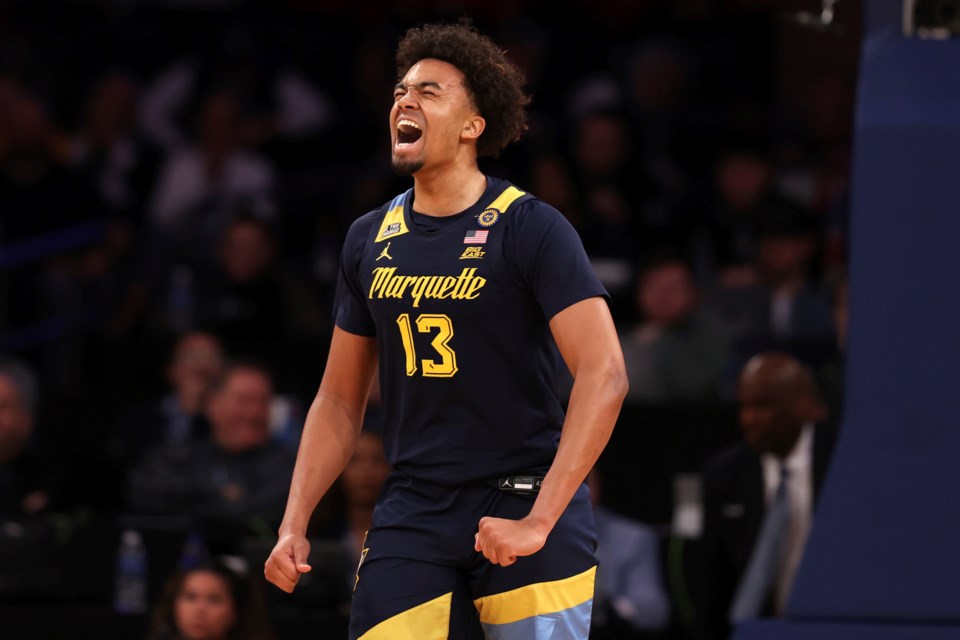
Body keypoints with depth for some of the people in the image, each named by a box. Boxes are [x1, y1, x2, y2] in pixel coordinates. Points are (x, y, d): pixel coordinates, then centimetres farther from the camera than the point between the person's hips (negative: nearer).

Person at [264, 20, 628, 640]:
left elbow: (605, 375, -16)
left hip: (522, 498, -4)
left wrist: (539, 520, -22)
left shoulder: (530, 228, -7)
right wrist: (295, 525, 7)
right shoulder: (370, 239, 10)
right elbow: (340, 400, 18)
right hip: (412, 514, 4)